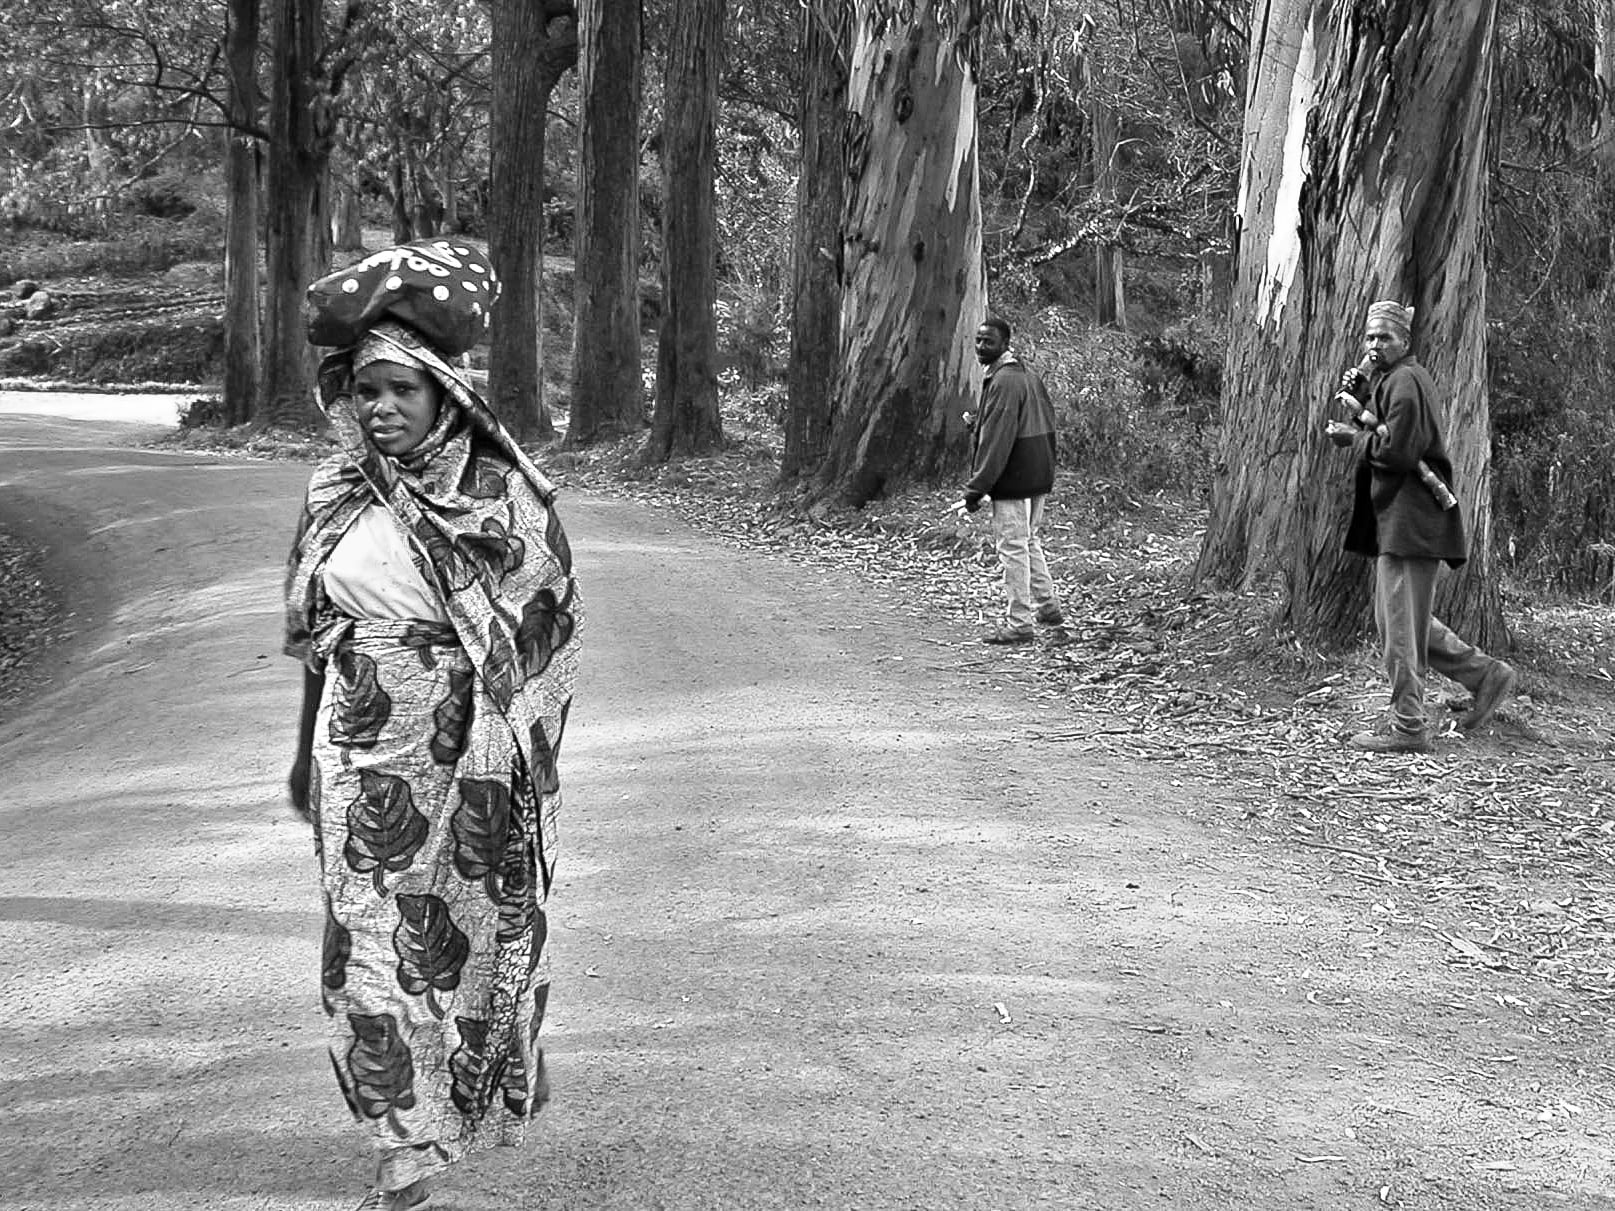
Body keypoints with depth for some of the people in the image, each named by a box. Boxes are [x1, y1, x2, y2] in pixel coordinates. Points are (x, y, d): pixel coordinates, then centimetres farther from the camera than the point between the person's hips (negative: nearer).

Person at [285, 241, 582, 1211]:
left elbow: (551, 622, -2)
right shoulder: (339, 493, 2)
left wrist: (525, 739, -6)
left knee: (478, 935, 12)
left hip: (472, 762, -2)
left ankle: (497, 1087, 36)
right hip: (365, 763, 2)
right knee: (371, 947, 0)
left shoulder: (503, 494, -8)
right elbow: (316, 637, 10)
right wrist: (307, 754, 12)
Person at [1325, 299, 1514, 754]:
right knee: (1405, 620, 16)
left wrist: (1354, 436, -8)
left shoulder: (1406, 381, -14)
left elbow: (1398, 451, -22)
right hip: (1393, 518, 11)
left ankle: (1409, 728, -2)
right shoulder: (1385, 379, 19)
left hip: (1410, 522, -11)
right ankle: (1485, 674, 22)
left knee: (1399, 623, -7)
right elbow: (1379, 431, 20)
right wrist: (1357, 393, 7)